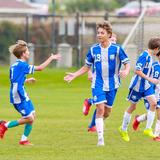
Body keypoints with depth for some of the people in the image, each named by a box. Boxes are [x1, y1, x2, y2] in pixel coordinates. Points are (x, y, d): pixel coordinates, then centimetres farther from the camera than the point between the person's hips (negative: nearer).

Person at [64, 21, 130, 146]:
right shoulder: (93, 50, 0)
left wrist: (126, 71, -29)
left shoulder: (117, 49, -7)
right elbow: (87, 67, 11)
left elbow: (127, 64, -5)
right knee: (100, 109, -14)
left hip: (112, 84, 0)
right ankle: (100, 138, -11)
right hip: (98, 84, 0)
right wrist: (74, 75, 0)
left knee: (107, 112, 7)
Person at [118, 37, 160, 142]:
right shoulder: (144, 56, -21)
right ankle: (123, 129, 23)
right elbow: (137, 71, -26)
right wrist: (150, 79, -27)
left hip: (146, 85, 8)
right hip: (137, 85, -8)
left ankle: (148, 129, -6)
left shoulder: (150, 57, 7)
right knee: (133, 107, 5)